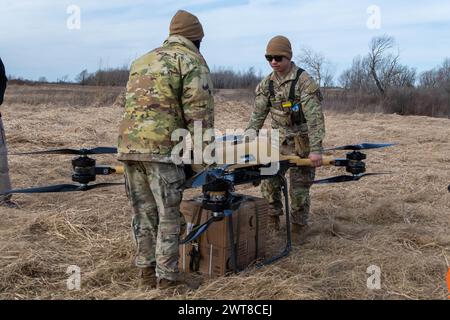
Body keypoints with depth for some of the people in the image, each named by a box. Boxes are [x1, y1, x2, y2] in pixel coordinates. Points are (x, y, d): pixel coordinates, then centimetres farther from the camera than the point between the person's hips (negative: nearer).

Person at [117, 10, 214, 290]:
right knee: (168, 216, 2)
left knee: (144, 213, 14)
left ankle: (147, 272, 22)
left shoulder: (142, 61, 24)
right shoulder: (191, 61, 1)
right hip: (162, 148, -7)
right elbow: (200, 111, -7)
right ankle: (166, 278, 6)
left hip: (129, 145, 7)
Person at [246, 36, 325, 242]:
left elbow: (315, 117, -22)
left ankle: (299, 227, 18)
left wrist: (316, 149, -28)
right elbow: (258, 115, 5)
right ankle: (272, 219, 25)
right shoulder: (267, 83, 3)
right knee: (269, 181, 7)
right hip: (278, 140, 5)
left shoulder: (304, 81, -16)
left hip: (301, 142, -5)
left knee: (299, 188, 2)